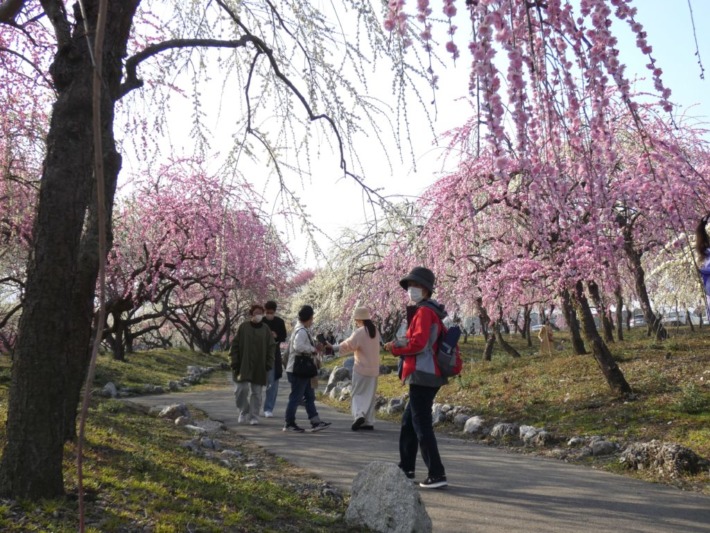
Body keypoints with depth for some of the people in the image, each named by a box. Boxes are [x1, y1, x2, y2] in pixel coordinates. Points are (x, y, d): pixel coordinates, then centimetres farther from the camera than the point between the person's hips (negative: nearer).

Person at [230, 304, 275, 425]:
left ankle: (254, 416, 14)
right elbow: (235, 345, 0)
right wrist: (235, 363, -5)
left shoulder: (266, 329, 4)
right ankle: (243, 412, 17)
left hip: (259, 367, 2)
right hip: (244, 365, -1)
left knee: (256, 392, 5)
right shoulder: (243, 327, -1)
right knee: (242, 389, -6)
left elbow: (270, 348, 6)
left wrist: (268, 365, -1)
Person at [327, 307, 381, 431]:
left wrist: (333, 347, 3)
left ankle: (358, 415, -17)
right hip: (374, 369, 6)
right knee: (370, 395, 11)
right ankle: (369, 421, 11)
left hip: (361, 368, -6)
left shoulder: (359, 332, -14)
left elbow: (348, 345, -9)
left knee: (358, 393, 4)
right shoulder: (375, 331, 6)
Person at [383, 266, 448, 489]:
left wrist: (395, 348, -8)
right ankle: (406, 468, 29)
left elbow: (418, 343, -24)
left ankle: (437, 475, -4)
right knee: (408, 423, 19)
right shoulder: (430, 312, 18)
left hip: (422, 377, -11)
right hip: (428, 376, 11)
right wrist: (402, 343, 2)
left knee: (422, 426, -7)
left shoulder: (424, 312, -13)